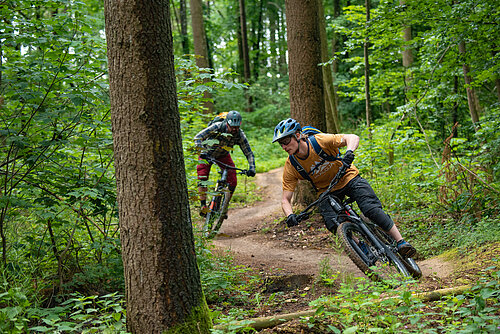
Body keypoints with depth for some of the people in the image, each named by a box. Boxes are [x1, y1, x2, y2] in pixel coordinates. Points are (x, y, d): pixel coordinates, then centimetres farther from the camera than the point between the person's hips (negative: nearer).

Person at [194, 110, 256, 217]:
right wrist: (202, 151, -52)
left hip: (223, 155, 2)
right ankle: (203, 205, -12)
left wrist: (252, 168, -33)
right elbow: (198, 137, -35)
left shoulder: (240, 135, -25)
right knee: (203, 177, -23)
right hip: (208, 153, -2)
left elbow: (249, 153, -18)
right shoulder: (217, 127, -34)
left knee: (233, 182, -11)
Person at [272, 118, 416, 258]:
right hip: (326, 191, 2)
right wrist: (290, 215, -34)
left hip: (348, 178, -2)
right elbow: (285, 199, -14)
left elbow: (353, 138, -28)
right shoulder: (291, 167, -16)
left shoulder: (319, 140, -24)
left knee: (371, 209, -24)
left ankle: (401, 242, -12)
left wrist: (349, 152, -49)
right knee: (333, 225, -22)